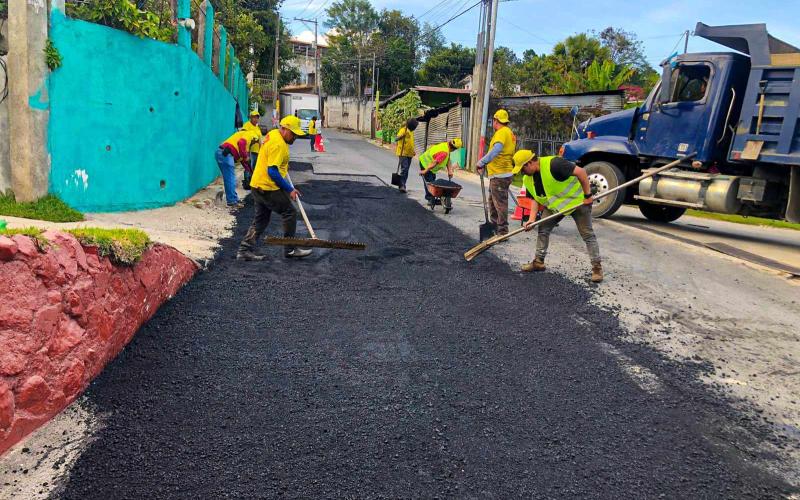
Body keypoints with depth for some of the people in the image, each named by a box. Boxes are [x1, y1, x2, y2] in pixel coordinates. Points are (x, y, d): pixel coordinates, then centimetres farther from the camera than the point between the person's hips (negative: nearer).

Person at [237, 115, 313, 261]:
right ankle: (290, 250, 8)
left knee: (261, 219, 14)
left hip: (257, 185, 10)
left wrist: (284, 167, 28)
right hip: (269, 188, -10)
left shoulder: (273, 133, 11)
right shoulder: (278, 144, -21)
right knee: (290, 213, 0)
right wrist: (290, 189, -20)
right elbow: (272, 171, -26)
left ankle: (245, 250, 13)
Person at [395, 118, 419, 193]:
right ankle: (402, 185, -17)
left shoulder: (411, 131, 15)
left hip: (409, 154, 8)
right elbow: (397, 138, -23)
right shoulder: (403, 130, -10)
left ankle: (402, 185, 16)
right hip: (403, 153, -8)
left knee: (406, 170, 9)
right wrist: (402, 135, -41)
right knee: (404, 168, -17)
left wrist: (413, 150, 16)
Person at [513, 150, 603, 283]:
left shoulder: (553, 164, -32)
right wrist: (532, 219, -9)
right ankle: (539, 262, 15)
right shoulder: (528, 180, -5)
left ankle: (597, 267, 1)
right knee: (542, 229, 3)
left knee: (587, 234, -5)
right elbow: (535, 199, 4)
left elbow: (581, 172, -30)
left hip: (577, 200, -7)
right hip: (553, 205, 7)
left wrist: (588, 195, -25)